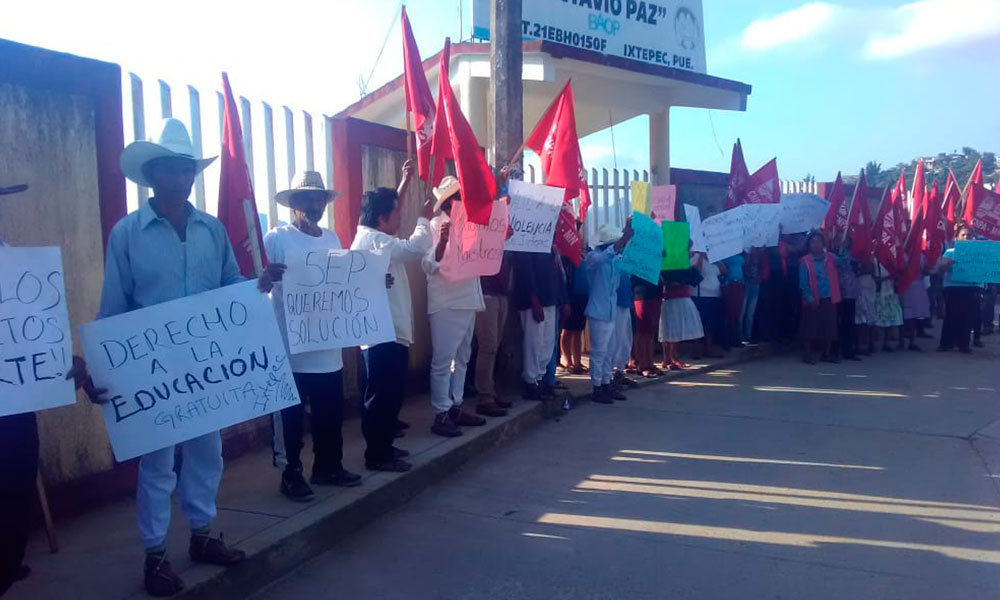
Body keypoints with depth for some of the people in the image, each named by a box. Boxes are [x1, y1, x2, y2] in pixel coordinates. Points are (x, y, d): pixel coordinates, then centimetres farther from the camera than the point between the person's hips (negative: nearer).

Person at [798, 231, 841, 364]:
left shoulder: (830, 258, 8)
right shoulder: (805, 261, -3)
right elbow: (803, 283, -7)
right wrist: (810, 298, -14)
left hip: (829, 299, 4)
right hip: (813, 301, -3)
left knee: (829, 327, 8)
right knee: (810, 327, -1)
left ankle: (827, 353, 19)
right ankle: (807, 354, 9)